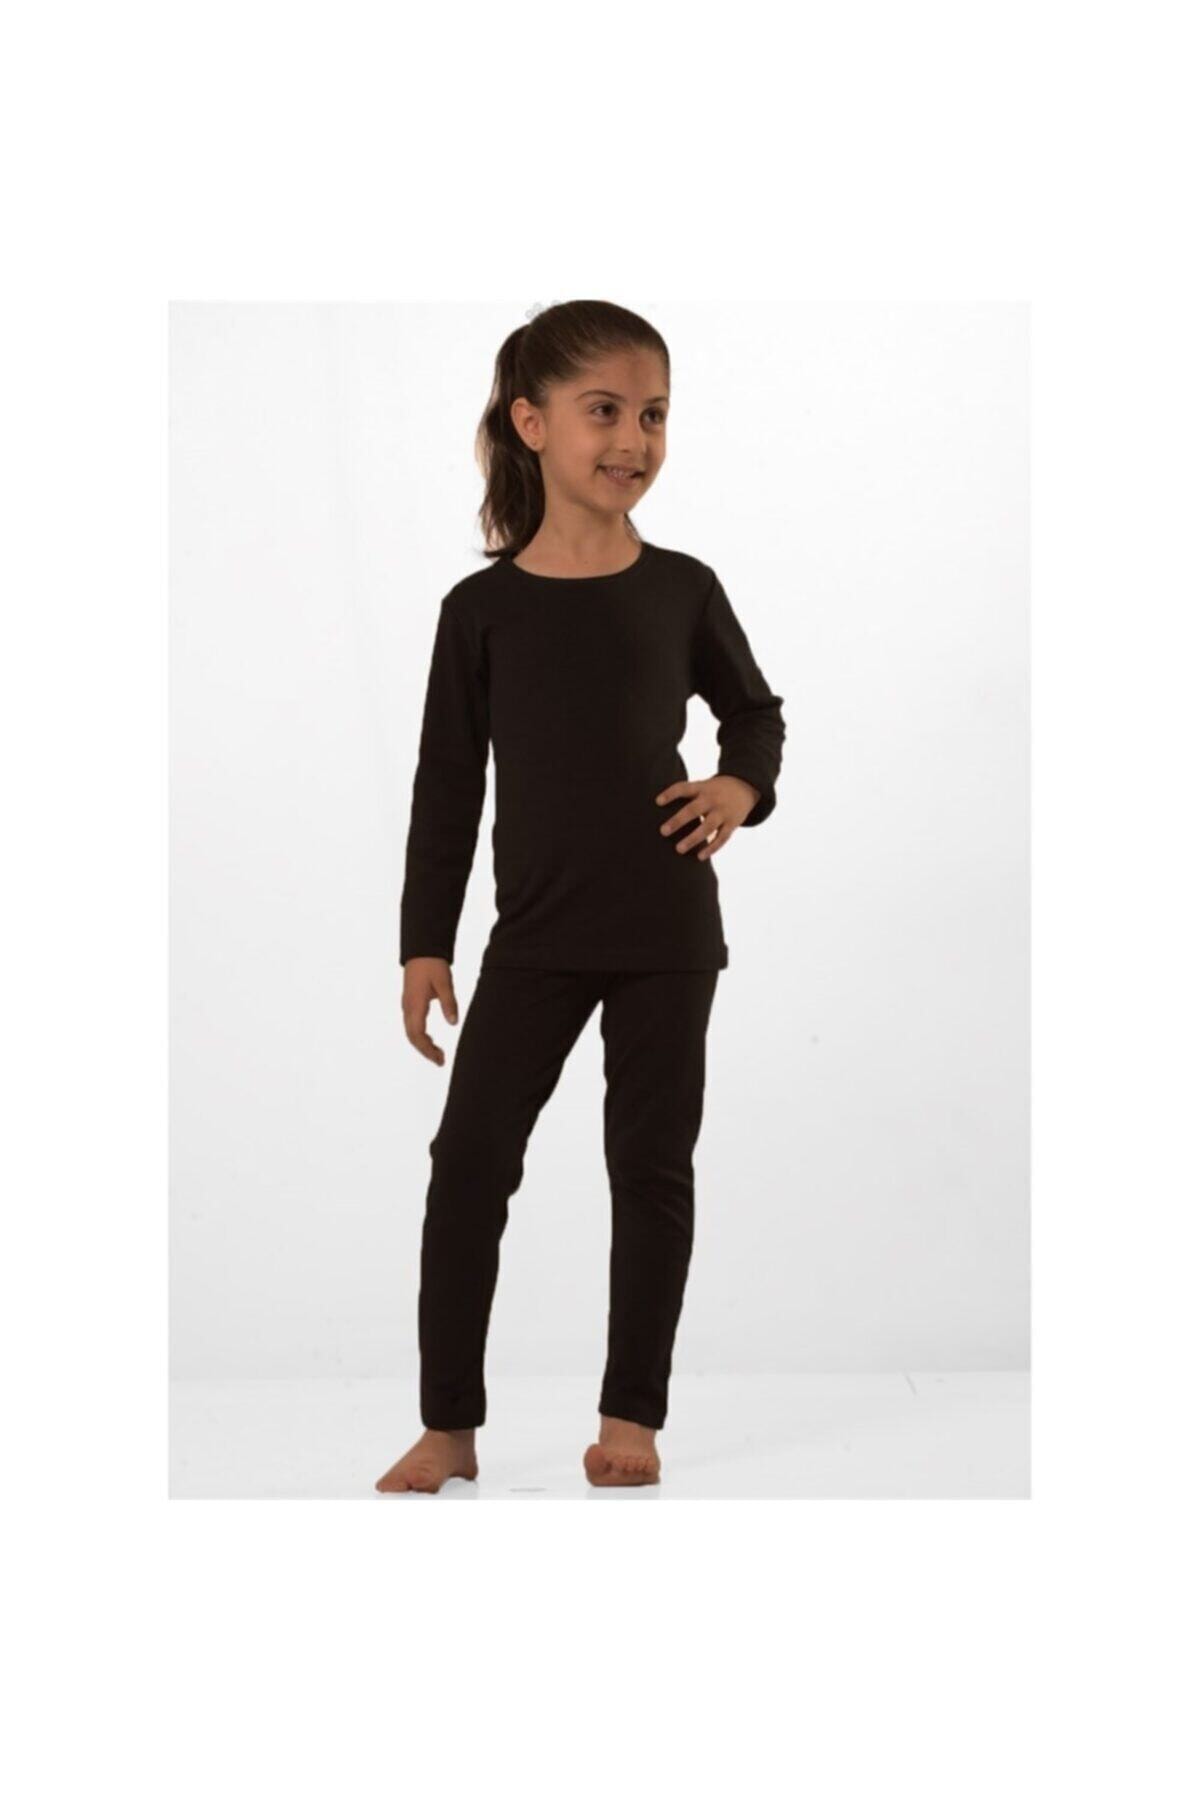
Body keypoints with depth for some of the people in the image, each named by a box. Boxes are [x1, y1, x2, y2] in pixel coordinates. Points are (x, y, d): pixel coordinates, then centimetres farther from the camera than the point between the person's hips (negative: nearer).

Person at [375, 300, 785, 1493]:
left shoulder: (683, 589, -1)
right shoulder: (482, 607, -2)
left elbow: (754, 710, 16)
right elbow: (446, 783, 2)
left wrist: (743, 788, -5)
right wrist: (425, 943, 0)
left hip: (667, 930, 0)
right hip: (535, 934, 0)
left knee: (651, 1163, 6)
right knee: (470, 1158, -3)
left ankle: (632, 1415, 20)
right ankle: (450, 1425, 9)